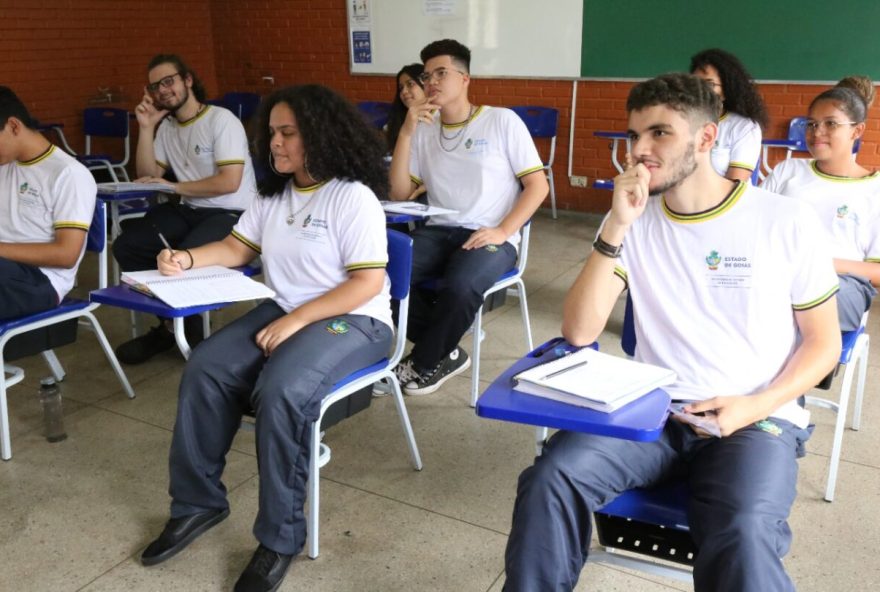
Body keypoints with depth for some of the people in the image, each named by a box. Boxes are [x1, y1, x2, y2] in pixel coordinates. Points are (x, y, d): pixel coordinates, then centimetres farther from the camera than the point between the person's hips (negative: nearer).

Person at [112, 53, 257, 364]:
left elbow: (229, 182, -19)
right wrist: (146, 127, 2)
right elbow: (148, 176, 10)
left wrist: (174, 186, -13)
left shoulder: (222, 120, -10)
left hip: (232, 214, -7)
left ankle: (190, 333, -4)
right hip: (190, 210, 7)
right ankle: (169, 323, 6)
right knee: (127, 245, -9)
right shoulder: (166, 126, 12)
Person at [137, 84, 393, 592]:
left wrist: (296, 321, -24)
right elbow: (238, 247, 15)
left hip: (353, 321, -7)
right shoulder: (274, 193, 10)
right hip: (283, 311, 8)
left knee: (280, 392, -32)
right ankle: (198, 503, 5)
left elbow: (368, 283, -20)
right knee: (204, 370, -12)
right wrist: (188, 259, -5)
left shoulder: (353, 196, -15)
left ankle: (281, 538, -14)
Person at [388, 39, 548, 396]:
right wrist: (406, 133, -6)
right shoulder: (423, 129, 11)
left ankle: (425, 363, -4)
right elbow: (399, 194, 4)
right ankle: (444, 355, -3)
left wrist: (502, 231, -15)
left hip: (490, 238, -4)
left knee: (460, 286, -35)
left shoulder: (502, 121, 0)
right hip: (440, 231, 4)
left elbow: (537, 186, -2)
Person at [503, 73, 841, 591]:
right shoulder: (634, 221, 4)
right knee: (551, 478, -24)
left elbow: (824, 342, 6)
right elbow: (579, 333, -6)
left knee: (742, 535, -33)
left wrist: (756, 407, -12)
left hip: (757, 418, -2)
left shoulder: (787, 221, -2)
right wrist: (617, 227, -15)